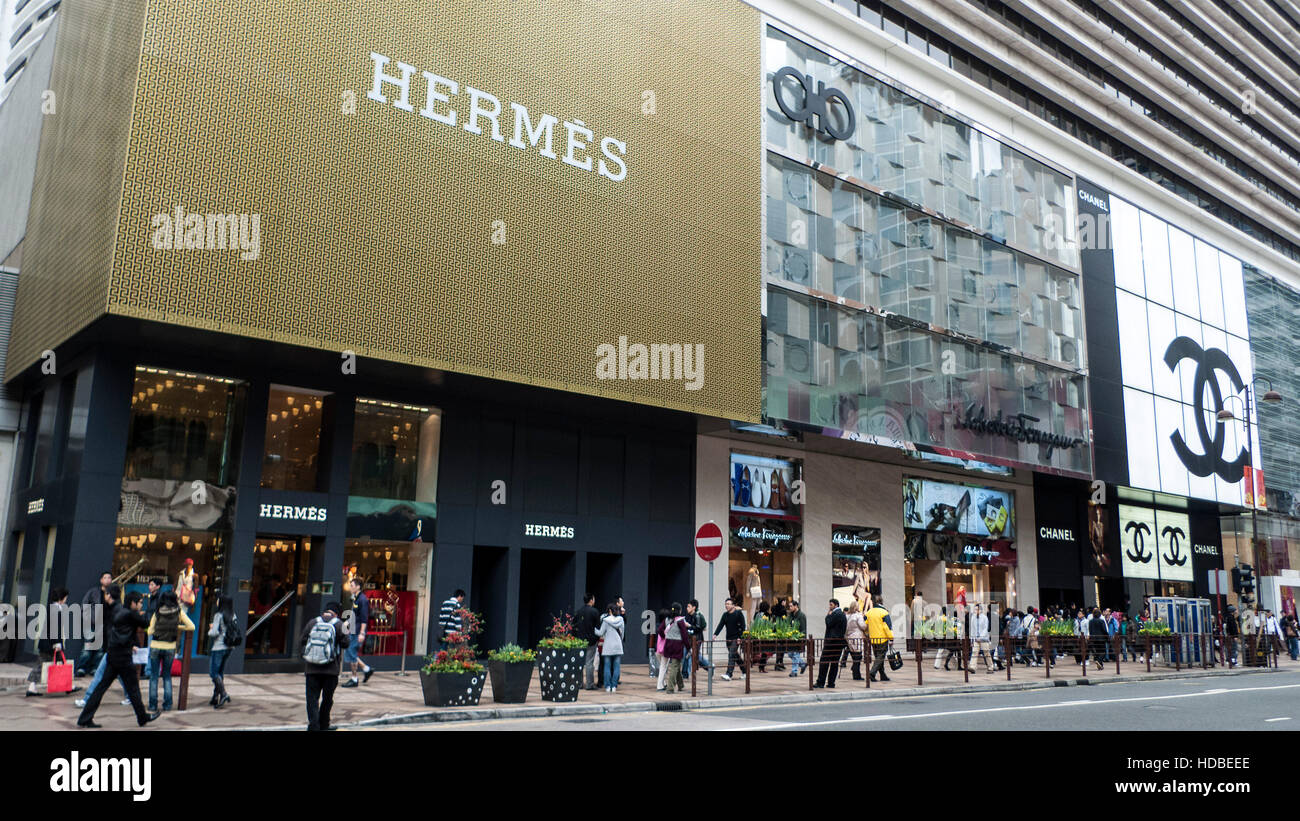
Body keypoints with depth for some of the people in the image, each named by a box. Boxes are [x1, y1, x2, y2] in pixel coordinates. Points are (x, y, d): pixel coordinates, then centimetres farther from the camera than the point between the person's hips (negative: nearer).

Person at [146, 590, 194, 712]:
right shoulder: (179, 612, -3)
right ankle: (167, 705, 10)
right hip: (170, 647, 1)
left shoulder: (157, 613, -3)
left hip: (155, 647, -1)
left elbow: (150, 631, 1)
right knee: (167, 676, 14)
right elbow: (191, 626, -3)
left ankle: (153, 706, 6)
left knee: (154, 676, 8)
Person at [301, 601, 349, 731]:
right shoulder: (339, 624, -4)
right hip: (331, 669, -1)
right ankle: (323, 724, 23)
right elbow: (345, 643, -4)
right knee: (327, 698, 14)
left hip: (311, 668, 1)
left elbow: (303, 641, 7)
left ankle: (313, 724, -9)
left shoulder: (312, 623, 4)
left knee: (312, 698, 3)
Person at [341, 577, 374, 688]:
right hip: (353, 632, 10)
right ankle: (367, 669, 20)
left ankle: (354, 679, 6)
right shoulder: (355, 598, 14)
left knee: (351, 654, -5)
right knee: (348, 653, 11)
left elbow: (364, 618, -20)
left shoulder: (363, 599, -15)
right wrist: (349, 628, 24)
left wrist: (362, 633, -24)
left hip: (358, 632, -10)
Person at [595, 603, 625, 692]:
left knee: (607, 667, 5)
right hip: (618, 646, 3)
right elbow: (622, 633, 10)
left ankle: (608, 686, 2)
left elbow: (600, 633, -5)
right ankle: (614, 686, 3)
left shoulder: (606, 620, -8)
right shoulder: (620, 620, 2)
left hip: (608, 647, -3)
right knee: (616, 667, 6)